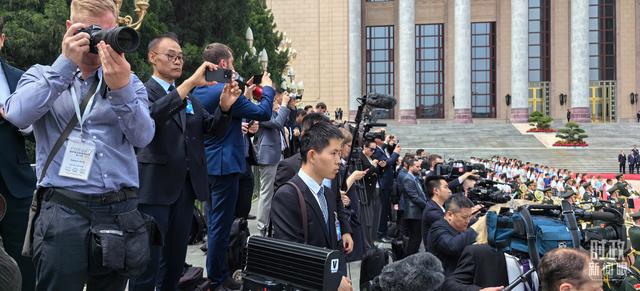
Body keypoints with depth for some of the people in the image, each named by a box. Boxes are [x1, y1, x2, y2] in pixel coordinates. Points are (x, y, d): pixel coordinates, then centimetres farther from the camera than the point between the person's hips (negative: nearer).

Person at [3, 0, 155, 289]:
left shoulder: (128, 81, 12)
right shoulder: (43, 75, 9)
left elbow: (142, 137, -4)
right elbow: (18, 116, -12)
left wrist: (121, 89, -20)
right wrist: (66, 63, -13)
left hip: (121, 210, 3)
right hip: (63, 210, -2)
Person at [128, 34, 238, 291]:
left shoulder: (190, 98, 17)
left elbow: (213, 129, 11)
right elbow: (151, 115, -26)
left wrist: (224, 106, -10)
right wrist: (190, 82, -31)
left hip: (186, 186, 7)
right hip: (155, 187, -6)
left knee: (176, 259, 14)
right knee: (148, 260, -4)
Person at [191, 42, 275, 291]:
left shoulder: (198, 91, 9)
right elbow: (263, 113, -14)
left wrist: (243, 97, 19)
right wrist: (268, 89, 2)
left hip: (207, 165, 10)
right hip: (225, 165, -10)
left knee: (214, 223, 16)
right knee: (220, 225, -2)